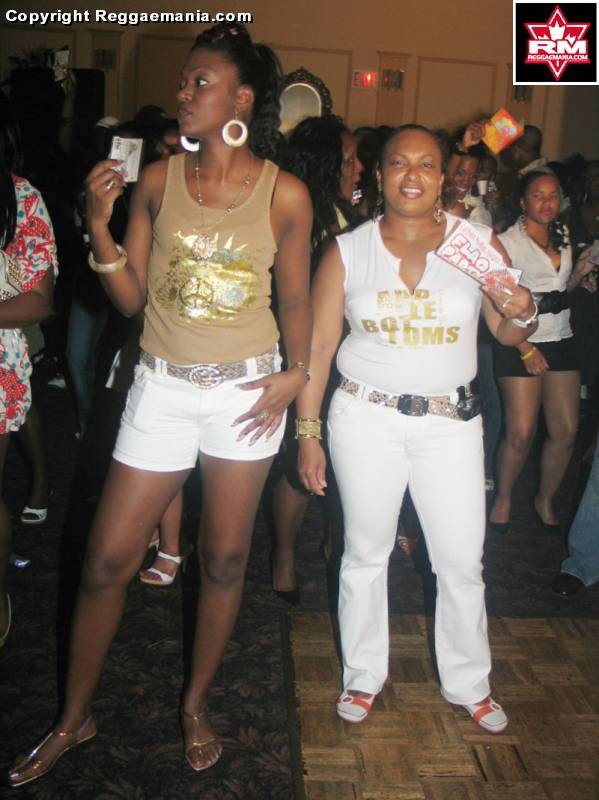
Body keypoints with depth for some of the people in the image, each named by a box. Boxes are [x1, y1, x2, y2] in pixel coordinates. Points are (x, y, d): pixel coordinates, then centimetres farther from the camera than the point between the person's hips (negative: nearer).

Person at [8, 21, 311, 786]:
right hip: (162, 387, 1)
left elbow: (295, 297, 6)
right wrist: (98, 225, -11)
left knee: (224, 558, 10)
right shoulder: (156, 182, 1)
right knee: (106, 561, 3)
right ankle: (74, 717, 27)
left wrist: (296, 371, -8)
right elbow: (131, 297, 2)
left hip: (245, 392, -1)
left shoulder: (285, 194, -2)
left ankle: (196, 705, 34)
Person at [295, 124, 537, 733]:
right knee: (365, 553, 11)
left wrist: (521, 313, -17)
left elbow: (507, 335, 7)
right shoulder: (348, 251, -1)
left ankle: (468, 683, 31)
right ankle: (362, 676, 33)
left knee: (462, 562, 7)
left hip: (450, 421, 1)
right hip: (366, 419, 0)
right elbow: (317, 347, -1)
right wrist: (307, 433, -3)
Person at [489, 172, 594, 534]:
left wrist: (581, 271, 5)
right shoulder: (508, 241, -5)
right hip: (520, 343, -6)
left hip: (560, 341, 6)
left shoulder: (562, 235, 15)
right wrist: (525, 348, -15)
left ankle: (546, 499, 21)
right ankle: (503, 498, 17)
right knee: (521, 433, -7)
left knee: (566, 430, 1)